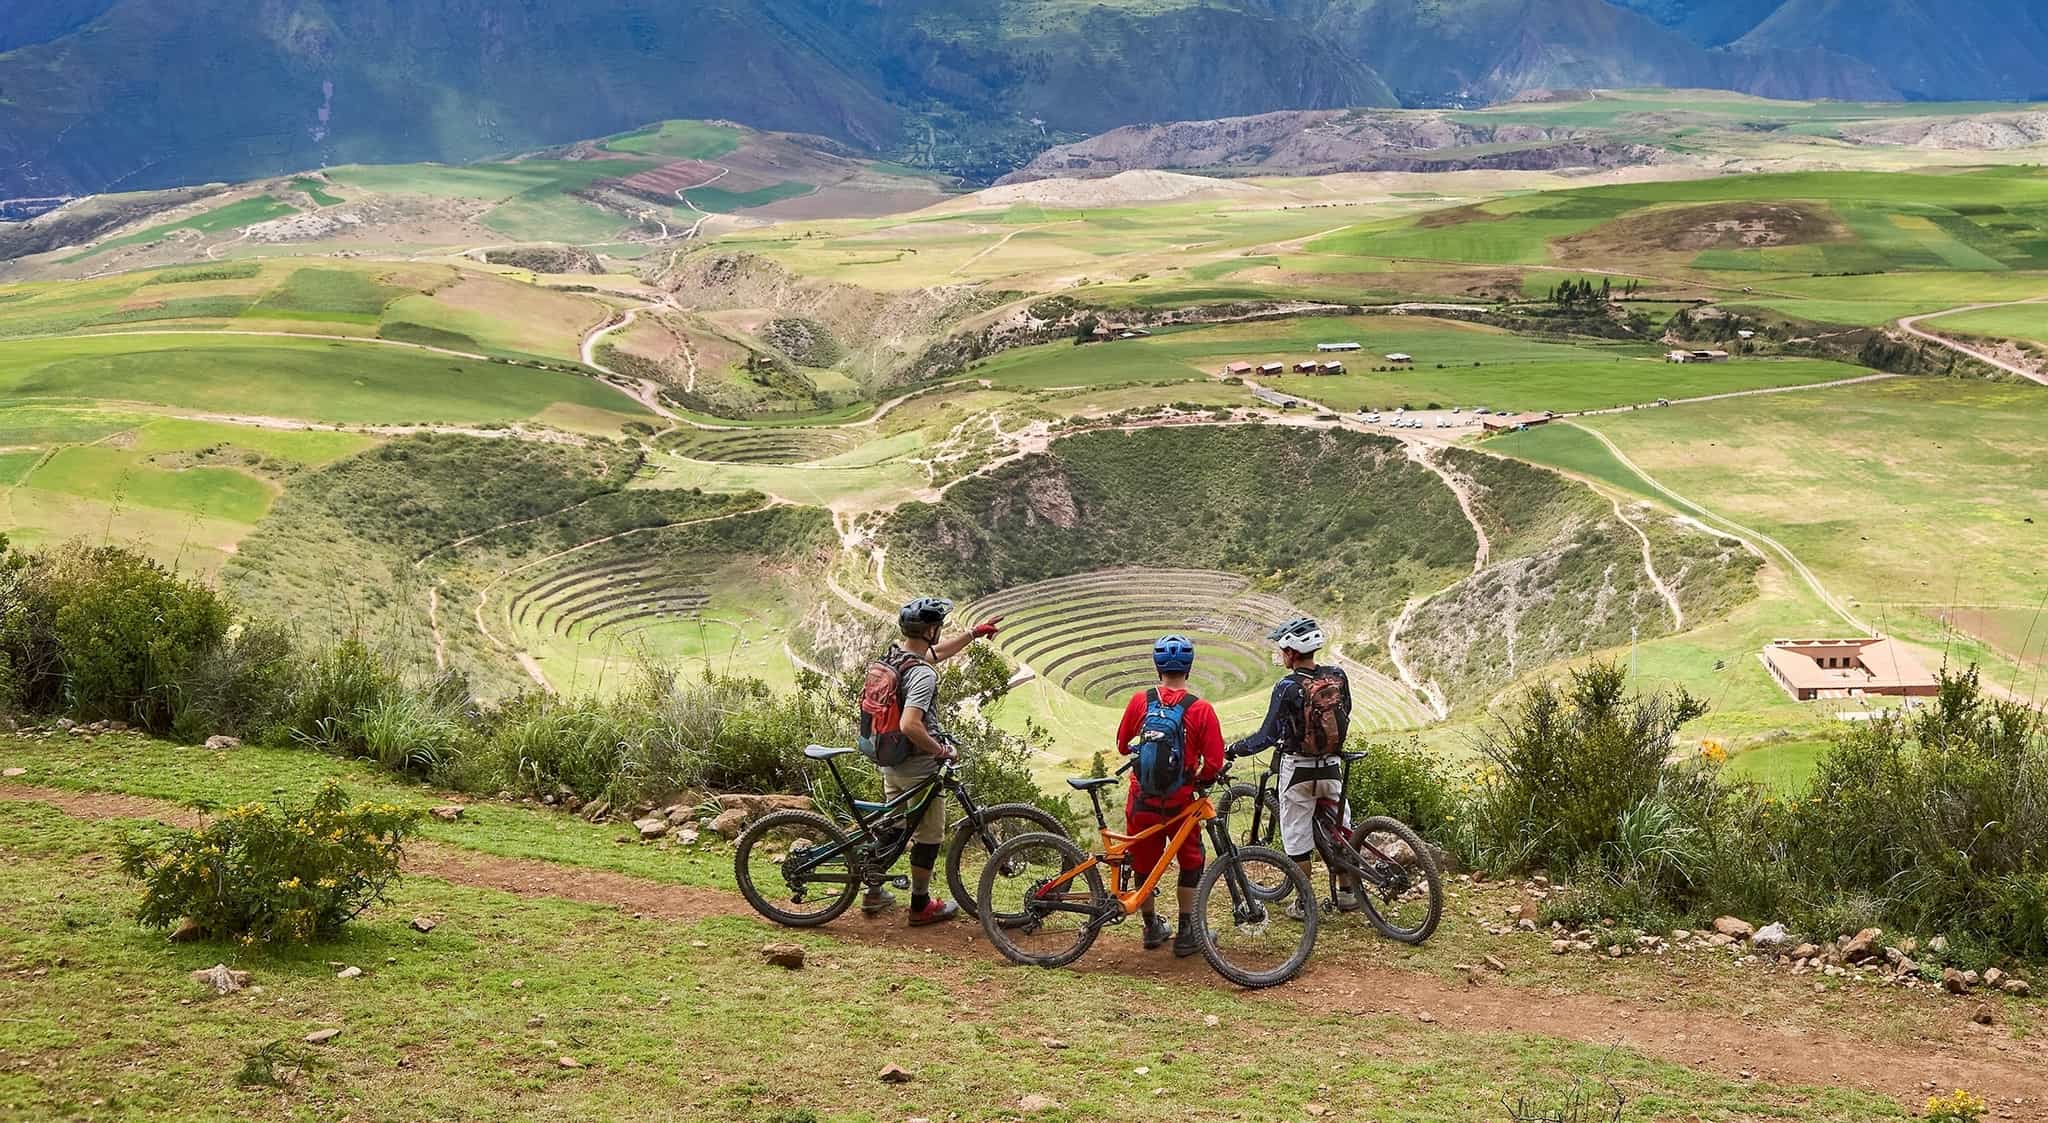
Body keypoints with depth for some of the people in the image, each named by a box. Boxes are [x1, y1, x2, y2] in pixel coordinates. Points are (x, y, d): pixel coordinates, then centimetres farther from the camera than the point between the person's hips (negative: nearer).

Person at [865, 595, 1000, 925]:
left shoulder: (893, 654, 1)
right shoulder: (923, 674, -27)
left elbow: (935, 652, 20)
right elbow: (910, 725, -37)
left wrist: (973, 633, 23)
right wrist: (941, 749, -22)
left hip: (890, 762, 8)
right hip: (919, 766, -8)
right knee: (929, 835, 7)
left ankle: (874, 894, 31)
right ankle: (921, 906, 17)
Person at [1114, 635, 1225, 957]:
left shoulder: (1139, 701, -7)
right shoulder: (1201, 710, -14)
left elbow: (1123, 745, 8)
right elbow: (1214, 764, -14)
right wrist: (1197, 779, 7)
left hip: (1142, 800, 2)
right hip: (1180, 802, -2)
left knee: (1144, 863, 19)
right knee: (1190, 863, 18)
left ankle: (1152, 929, 33)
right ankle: (1186, 934, 19)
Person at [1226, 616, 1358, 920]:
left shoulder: (1287, 687, -18)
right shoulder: (1338, 677, -4)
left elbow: (1268, 736, -16)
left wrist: (1234, 750, -3)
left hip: (1298, 770, -4)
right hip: (1331, 768, 5)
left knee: (1298, 837, 7)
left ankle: (1305, 903, 12)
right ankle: (1347, 892, 25)